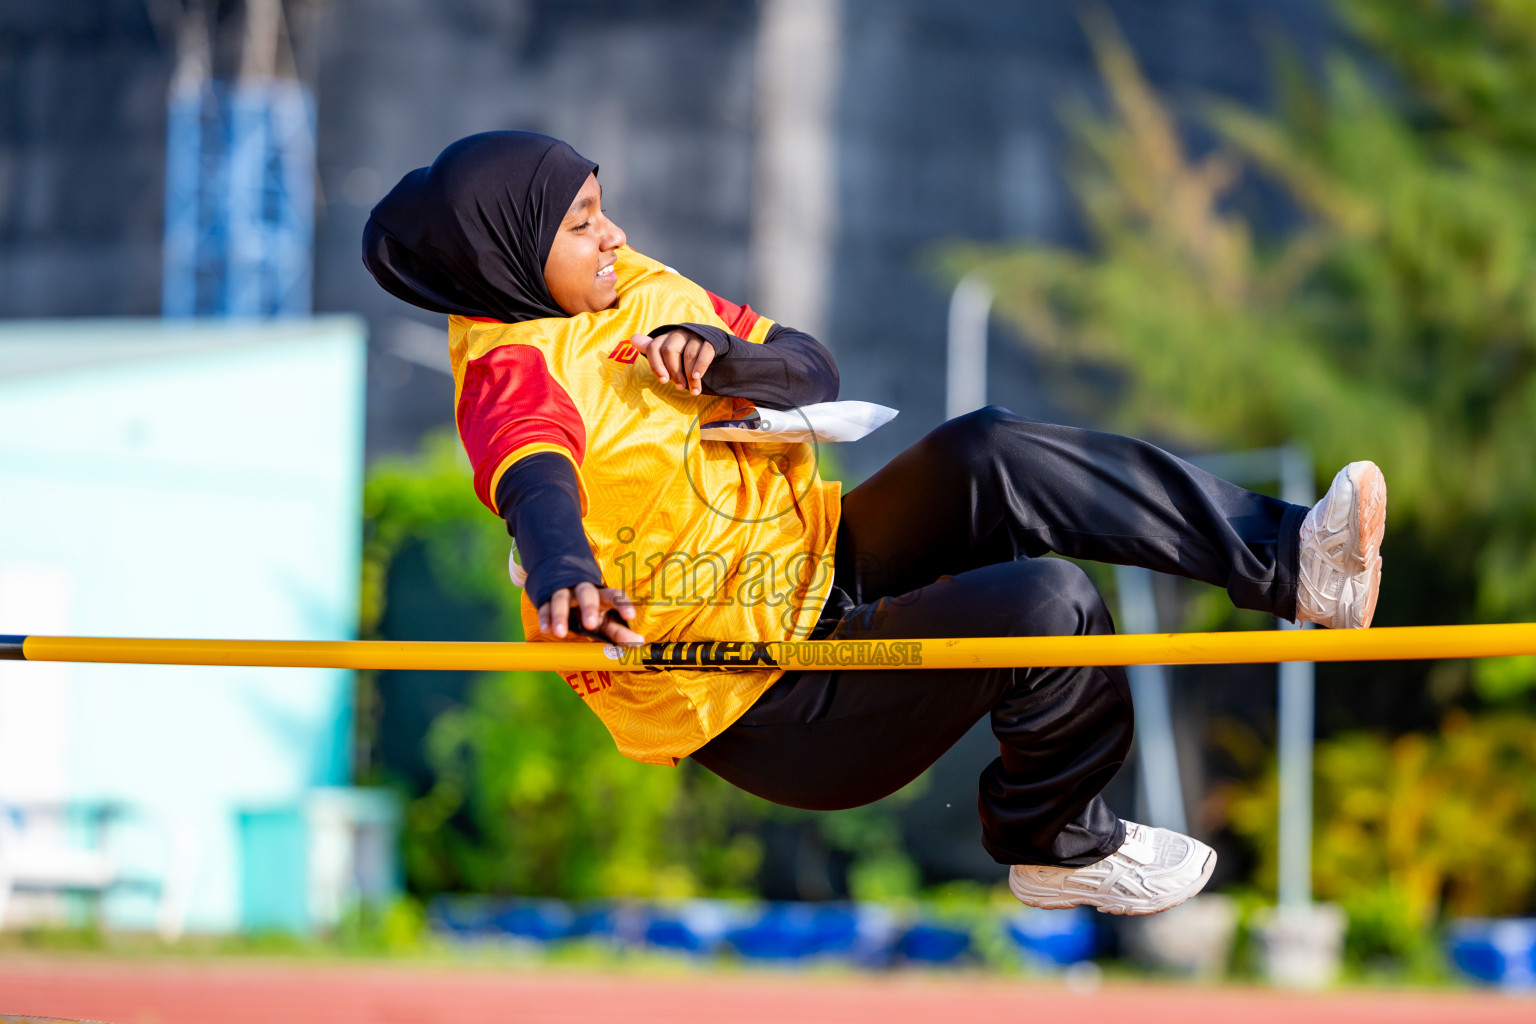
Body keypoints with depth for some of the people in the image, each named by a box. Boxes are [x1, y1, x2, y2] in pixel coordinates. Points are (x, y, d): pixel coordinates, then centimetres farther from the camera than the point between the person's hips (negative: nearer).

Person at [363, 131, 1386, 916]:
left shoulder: (638, 291, 10)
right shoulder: (512, 370, -15)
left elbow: (812, 369, 11)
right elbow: (536, 475, -38)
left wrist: (726, 360, -13)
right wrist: (564, 571, -61)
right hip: (757, 707, -8)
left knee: (988, 457, -16)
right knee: (1043, 604, -26)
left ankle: (1289, 562, -17)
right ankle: (1059, 846, -2)